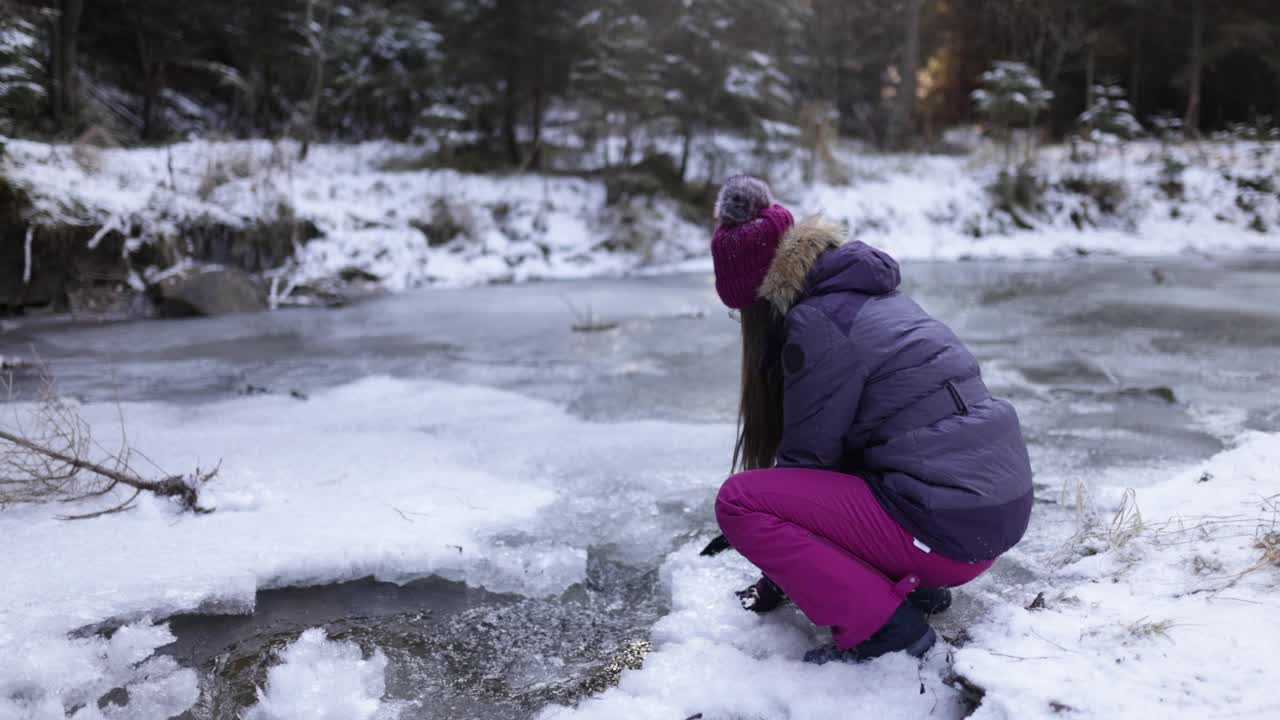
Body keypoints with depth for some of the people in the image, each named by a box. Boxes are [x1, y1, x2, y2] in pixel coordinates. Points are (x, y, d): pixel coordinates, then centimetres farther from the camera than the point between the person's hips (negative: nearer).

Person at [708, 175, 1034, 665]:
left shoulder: (816, 322, -12)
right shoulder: (872, 296, 15)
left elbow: (808, 455, -7)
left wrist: (775, 580, 9)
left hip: (947, 529, -9)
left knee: (739, 499, -9)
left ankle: (884, 626, -7)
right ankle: (913, 582, 16)